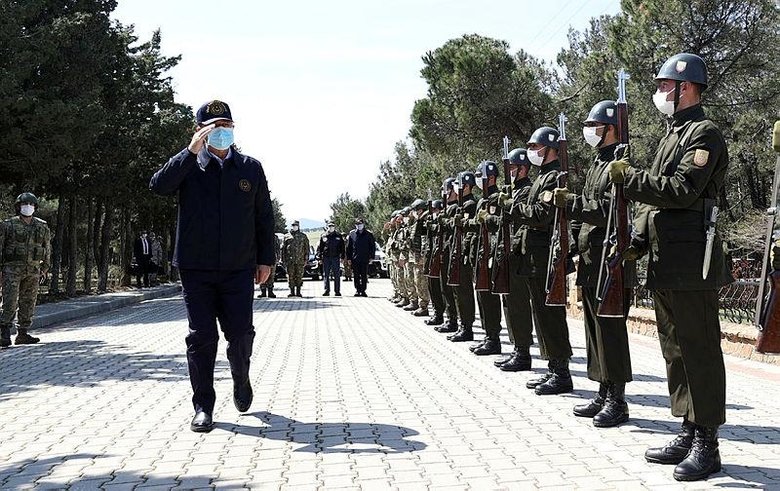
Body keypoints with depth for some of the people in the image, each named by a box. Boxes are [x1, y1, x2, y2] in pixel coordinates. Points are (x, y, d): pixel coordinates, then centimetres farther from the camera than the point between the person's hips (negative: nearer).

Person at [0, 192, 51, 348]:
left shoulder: (42, 227, 8)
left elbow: (47, 248, 16)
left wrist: (45, 268, 11)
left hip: (33, 270, 4)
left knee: (28, 303, 5)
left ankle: (23, 334, 12)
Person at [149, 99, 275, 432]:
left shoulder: (250, 168, 9)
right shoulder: (189, 166, 5)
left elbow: (264, 216, 12)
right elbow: (159, 186, -14)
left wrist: (266, 259, 9)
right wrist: (191, 151, -18)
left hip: (239, 268, 1)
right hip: (196, 268, 0)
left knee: (241, 334, -1)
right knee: (201, 337, 2)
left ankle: (241, 383, 30)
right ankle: (203, 407, 12)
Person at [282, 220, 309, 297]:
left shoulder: (303, 236, 9)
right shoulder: (287, 236, 10)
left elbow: (306, 248, 8)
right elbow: (283, 248, 11)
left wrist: (306, 259, 0)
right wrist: (283, 259, 4)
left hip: (300, 260, -1)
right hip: (290, 260, 1)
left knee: (299, 276, -1)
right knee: (290, 276, 0)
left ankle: (298, 291, 6)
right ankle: (292, 291, 6)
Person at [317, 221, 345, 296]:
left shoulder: (339, 236, 8)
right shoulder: (323, 236, 8)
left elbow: (343, 247, 9)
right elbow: (319, 247, 9)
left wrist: (342, 257, 1)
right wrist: (319, 257, 1)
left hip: (336, 258, -1)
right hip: (326, 258, 1)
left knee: (337, 275, 1)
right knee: (326, 275, 1)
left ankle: (337, 291, 5)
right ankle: (326, 290, 5)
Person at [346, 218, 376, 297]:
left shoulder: (368, 234, 3)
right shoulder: (352, 234, 5)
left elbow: (373, 246, 6)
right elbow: (348, 247, 8)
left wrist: (371, 256, 0)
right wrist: (349, 257, 2)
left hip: (365, 259, -1)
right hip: (355, 258, 1)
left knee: (364, 276, 2)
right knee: (356, 276, 4)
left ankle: (363, 290, 9)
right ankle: (357, 290, 12)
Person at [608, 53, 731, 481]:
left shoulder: (704, 133, -8)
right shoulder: (671, 137, 21)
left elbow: (681, 191, -19)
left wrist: (629, 176, -12)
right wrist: (637, 244, 12)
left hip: (691, 265, -10)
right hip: (664, 265, 10)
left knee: (699, 350, -4)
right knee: (675, 350, 13)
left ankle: (707, 444, 3)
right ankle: (688, 433, 22)